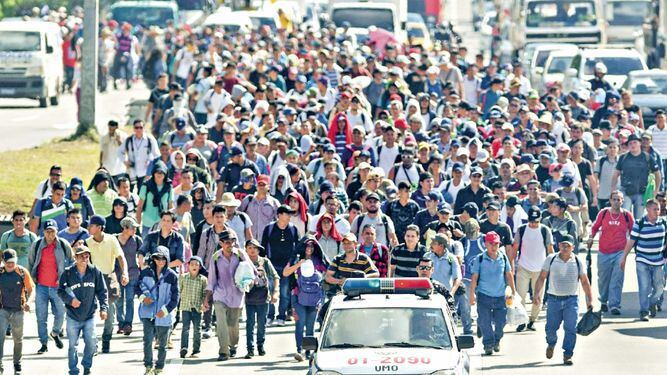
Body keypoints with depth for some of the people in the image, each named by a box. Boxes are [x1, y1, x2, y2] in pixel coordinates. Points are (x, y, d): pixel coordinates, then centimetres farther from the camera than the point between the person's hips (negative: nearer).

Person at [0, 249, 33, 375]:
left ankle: (17, 364, 31)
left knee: (18, 339, 14)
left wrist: (27, 302, -12)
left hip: (18, 311, 0)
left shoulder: (23, 272, -8)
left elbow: (29, 289, 2)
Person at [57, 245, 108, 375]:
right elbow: (60, 291, -1)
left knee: (91, 343, -1)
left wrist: (104, 308, -6)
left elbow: (102, 291, 3)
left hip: (89, 316, 1)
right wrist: (70, 300, -19)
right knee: (73, 346, 3)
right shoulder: (68, 273, -6)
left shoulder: (95, 272, -3)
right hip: (73, 317, -1)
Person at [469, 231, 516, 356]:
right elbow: (474, 277, -1)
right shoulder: (480, 259, -2)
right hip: (484, 295, -2)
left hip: (500, 295, 2)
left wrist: (512, 292, 13)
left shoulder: (503, 258, 5)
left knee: (501, 320, 4)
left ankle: (497, 341, 26)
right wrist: (472, 294, -8)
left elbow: (509, 275, 14)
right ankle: (488, 345, 4)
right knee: (485, 322, -4)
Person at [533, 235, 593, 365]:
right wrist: (537, 293, -9)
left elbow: (585, 282, 8)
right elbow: (542, 277, 3)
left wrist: (590, 300, 4)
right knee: (551, 327, 4)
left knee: (570, 329, -9)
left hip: (571, 300, 0)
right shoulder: (551, 260, 1)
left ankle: (567, 355, -1)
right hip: (554, 299, 0)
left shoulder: (577, 262, 3)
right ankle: (551, 344, 36)